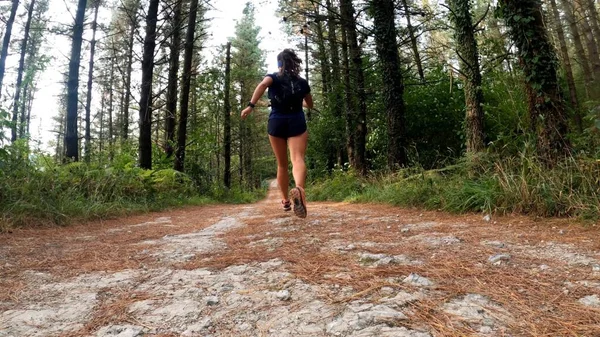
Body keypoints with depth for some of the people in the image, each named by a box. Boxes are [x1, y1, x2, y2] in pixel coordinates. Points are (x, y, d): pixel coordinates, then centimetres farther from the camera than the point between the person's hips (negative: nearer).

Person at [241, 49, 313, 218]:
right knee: (298, 159, -18)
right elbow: (310, 105, 23)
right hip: (297, 122, -1)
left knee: (282, 164, 13)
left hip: (276, 122, 1)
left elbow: (262, 85, -18)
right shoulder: (302, 82, 12)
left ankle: (285, 201, 23)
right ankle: (299, 189, -50)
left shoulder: (273, 77, 6)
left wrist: (250, 106, -24)